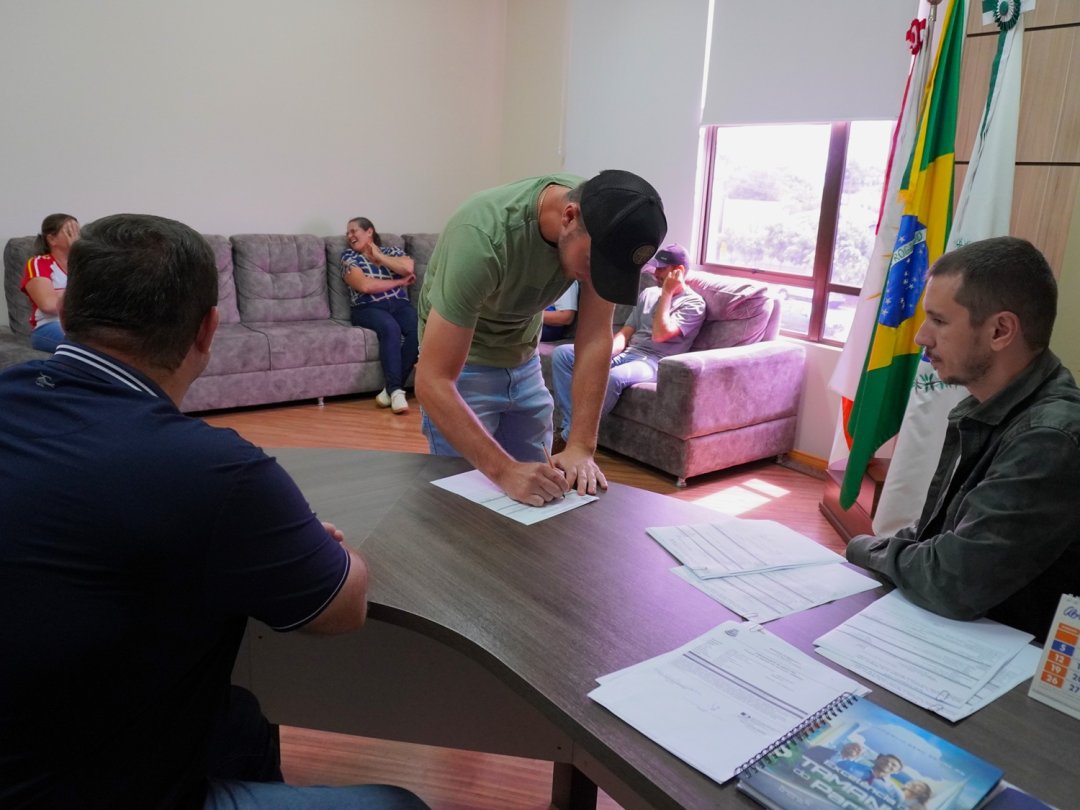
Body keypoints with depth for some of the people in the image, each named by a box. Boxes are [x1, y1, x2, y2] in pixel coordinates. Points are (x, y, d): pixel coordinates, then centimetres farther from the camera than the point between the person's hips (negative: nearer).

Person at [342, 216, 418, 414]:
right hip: (368, 308, -2)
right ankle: (396, 390, -37)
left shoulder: (393, 251, 19)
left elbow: (408, 268, -5)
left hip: (400, 305, 3)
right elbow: (365, 286, -5)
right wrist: (399, 282, 1)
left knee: (418, 329, -31)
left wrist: (378, 255, 4)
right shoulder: (349, 257, 12)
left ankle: (392, 388, -27)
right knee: (390, 328, -36)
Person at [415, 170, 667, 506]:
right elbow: (431, 381, -36)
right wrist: (504, 470, -44)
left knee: (537, 495, 9)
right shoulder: (482, 237, -36)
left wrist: (581, 446, -26)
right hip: (461, 366, -4)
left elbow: (595, 337, -18)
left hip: (525, 363, 5)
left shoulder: (604, 222, -20)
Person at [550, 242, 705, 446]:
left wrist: (666, 293, -9)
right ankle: (571, 425, -20)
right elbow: (625, 333, 13)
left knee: (613, 377, -41)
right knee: (561, 353, -11)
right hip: (625, 353, 7)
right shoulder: (648, 293, 20)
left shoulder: (693, 303, -1)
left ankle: (570, 437, -27)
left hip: (654, 362, -7)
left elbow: (659, 334, -17)